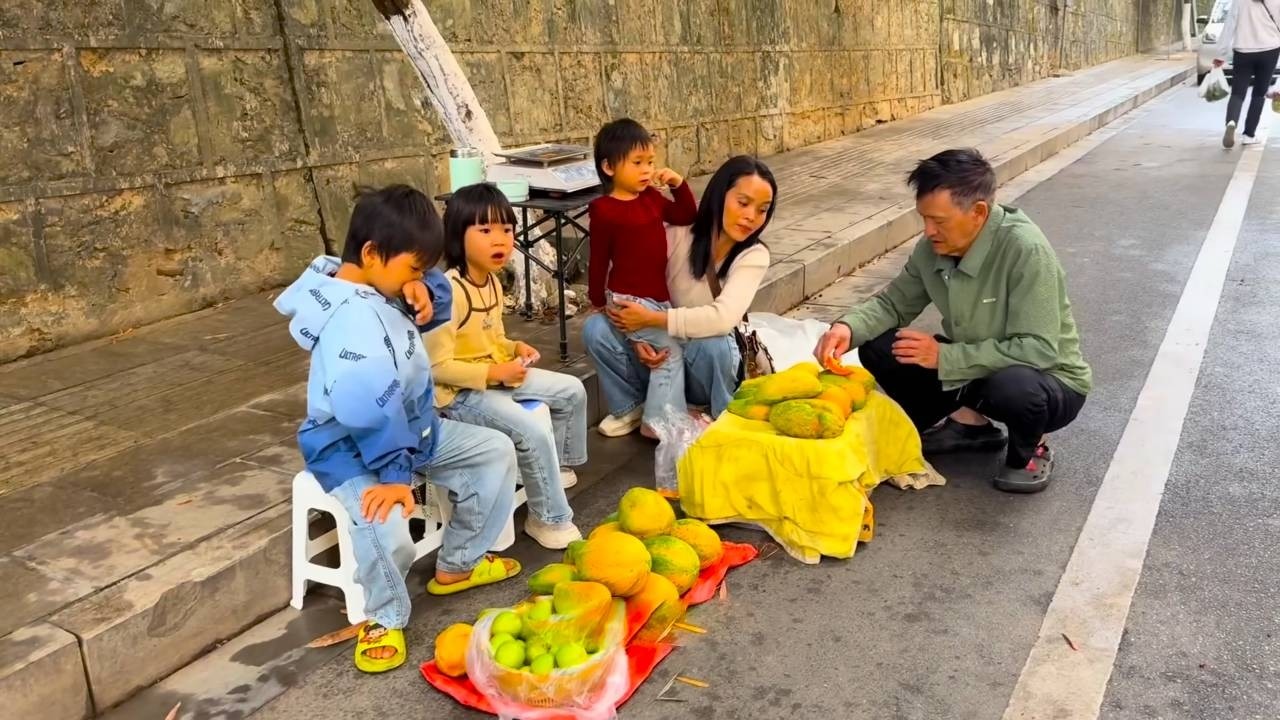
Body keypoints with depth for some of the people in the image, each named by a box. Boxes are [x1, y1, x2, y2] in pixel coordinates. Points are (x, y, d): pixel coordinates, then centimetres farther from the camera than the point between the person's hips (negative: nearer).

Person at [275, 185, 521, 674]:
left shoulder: (379, 286, -2)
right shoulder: (352, 321, -33)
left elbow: (439, 295, 13)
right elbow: (369, 413, -40)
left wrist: (427, 294, -12)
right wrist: (395, 473, -34)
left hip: (411, 430, 10)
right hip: (353, 449, -10)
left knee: (496, 450, 10)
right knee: (385, 528, -37)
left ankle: (458, 564, 23)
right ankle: (384, 618, -3)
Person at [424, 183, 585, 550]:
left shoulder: (493, 282, 4)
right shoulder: (449, 291, -26)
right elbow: (437, 365, -26)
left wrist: (515, 349, -3)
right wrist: (493, 373, -26)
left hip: (496, 376, 10)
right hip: (460, 393, -10)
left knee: (572, 391, 14)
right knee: (533, 431, -26)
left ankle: (557, 466, 35)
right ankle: (550, 519, -5)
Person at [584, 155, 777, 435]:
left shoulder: (754, 256, -17)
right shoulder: (678, 235, -14)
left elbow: (722, 319, -33)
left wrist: (651, 319, -31)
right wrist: (639, 337, -26)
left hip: (707, 361, -2)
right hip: (661, 354, 2)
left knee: (713, 345, -37)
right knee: (596, 328, -21)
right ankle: (630, 407, 3)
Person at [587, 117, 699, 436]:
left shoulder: (652, 198, 6)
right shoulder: (605, 210, -14)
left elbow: (687, 217, 17)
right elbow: (599, 260, -8)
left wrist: (679, 185, 1)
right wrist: (598, 303, -2)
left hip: (658, 295, 8)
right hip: (629, 299, -8)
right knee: (670, 350, -9)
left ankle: (667, 413, 32)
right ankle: (659, 420, 2)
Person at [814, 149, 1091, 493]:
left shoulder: (1025, 250, -30)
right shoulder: (934, 247, -11)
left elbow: (1039, 349, -32)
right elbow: (894, 302, 1)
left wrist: (944, 356, -29)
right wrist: (848, 327, -20)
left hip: (1050, 382, -5)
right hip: (975, 368, 6)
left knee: (1013, 385, -41)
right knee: (877, 348, -10)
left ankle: (1028, 450, -4)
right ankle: (968, 423, 8)